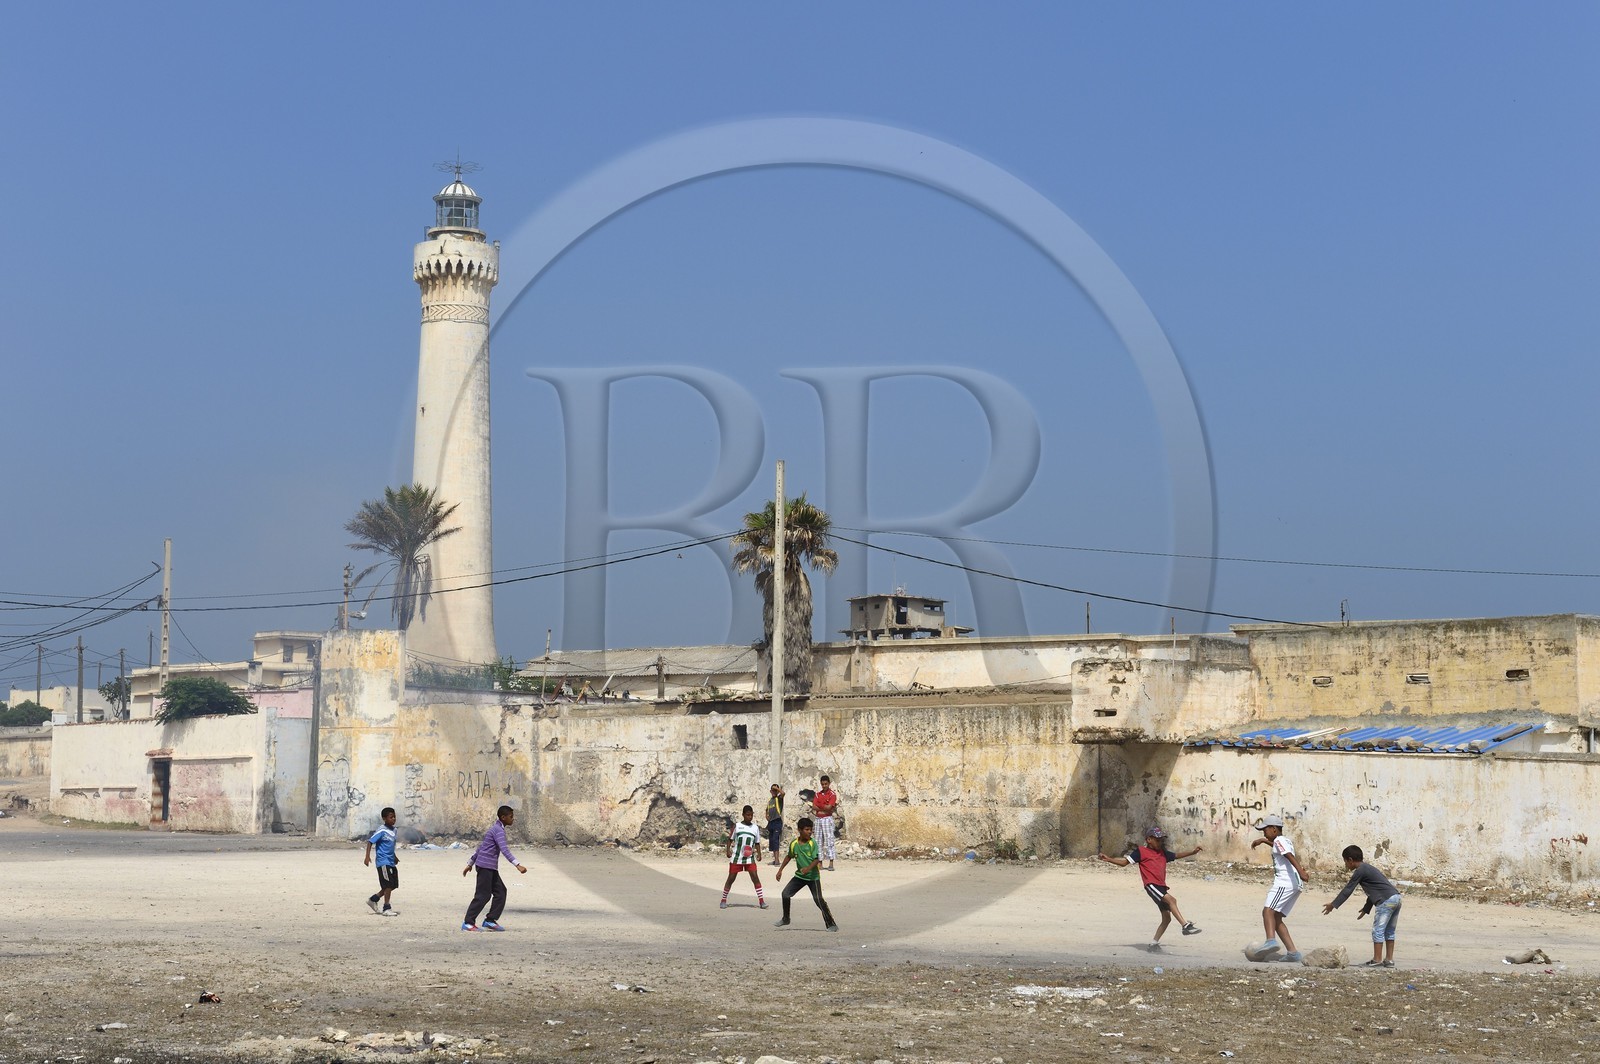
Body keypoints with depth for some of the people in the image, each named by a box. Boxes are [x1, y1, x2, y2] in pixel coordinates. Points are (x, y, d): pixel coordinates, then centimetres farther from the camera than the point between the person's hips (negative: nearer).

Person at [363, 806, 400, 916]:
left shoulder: (393, 830, 11)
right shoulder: (382, 830, -14)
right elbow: (370, 841, -16)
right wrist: (367, 856, -25)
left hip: (391, 862, 9)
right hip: (383, 862, -9)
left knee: (394, 885, 10)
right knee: (388, 885, -9)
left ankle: (373, 900, 24)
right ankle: (386, 909, 0)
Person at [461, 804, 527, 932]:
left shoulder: (496, 829, 18)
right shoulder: (499, 830, -14)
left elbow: (481, 847, 25)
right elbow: (504, 849, -27)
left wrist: (470, 864, 30)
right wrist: (517, 865, -34)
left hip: (491, 868, 10)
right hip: (485, 865, -10)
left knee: (500, 892, 6)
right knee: (483, 895, -8)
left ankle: (490, 921, 9)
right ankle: (468, 923, -4)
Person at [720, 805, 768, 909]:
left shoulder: (755, 828, 8)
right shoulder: (737, 826, 2)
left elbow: (757, 843, 11)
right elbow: (730, 839, 4)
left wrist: (759, 853, -2)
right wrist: (728, 850, -9)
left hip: (749, 858, 1)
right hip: (736, 857, -1)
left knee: (755, 877, -9)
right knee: (731, 878, 4)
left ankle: (761, 901, -7)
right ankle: (723, 900, 15)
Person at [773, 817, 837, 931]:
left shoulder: (813, 843, -13)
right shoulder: (794, 844, -2)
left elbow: (816, 860, -20)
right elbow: (789, 856, 16)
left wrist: (808, 868, -38)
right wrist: (780, 870, 17)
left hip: (813, 876, -4)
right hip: (800, 875, 4)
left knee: (818, 899, -14)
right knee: (785, 894, -2)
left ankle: (831, 924, -8)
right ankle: (785, 919, 18)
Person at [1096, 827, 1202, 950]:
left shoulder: (1163, 852, 21)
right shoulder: (1141, 851, 3)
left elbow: (1176, 856, 36)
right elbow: (1124, 862, 3)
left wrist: (1192, 852, 31)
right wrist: (1108, 859, -9)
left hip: (1162, 886, 8)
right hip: (1151, 885, -8)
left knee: (1167, 918, 6)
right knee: (1171, 899, -30)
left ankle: (1154, 943, 16)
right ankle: (1185, 925, -36)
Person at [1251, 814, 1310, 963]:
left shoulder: (1279, 840, -3)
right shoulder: (1284, 840, 25)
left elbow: (1290, 856, -21)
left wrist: (1301, 871, -36)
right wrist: (1263, 841, 59)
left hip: (1285, 882, -10)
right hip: (1295, 884, 10)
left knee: (1268, 910, -24)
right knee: (1276, 917, 12)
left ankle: (1271, 940, -48)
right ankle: (1292, 952, 5)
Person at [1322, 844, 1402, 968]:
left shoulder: (1360, 871, -4)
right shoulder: (1368, 869, 25)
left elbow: (1347, 890, -2)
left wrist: (1333, 905, 5)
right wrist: (1366, 908, 40)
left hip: (1386, 900, -10)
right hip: (1396, 897, 10)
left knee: (1378, 930, -5)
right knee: (1389, 931, 14)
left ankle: (1377, 960, -6)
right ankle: (1389, 960, 14)